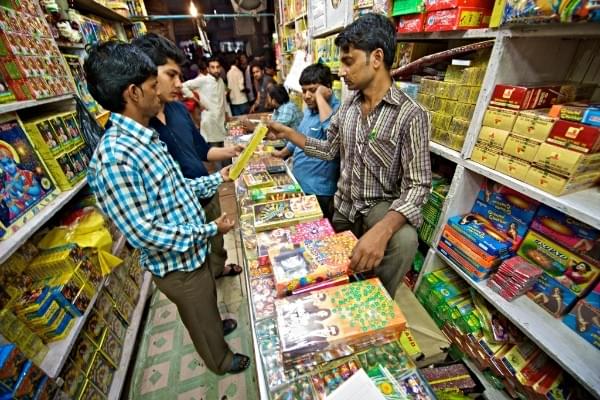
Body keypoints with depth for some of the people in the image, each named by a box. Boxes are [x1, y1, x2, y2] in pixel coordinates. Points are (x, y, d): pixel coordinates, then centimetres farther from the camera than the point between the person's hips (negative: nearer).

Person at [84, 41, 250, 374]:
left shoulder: (146, 138, -1)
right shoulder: (114, 158, -30)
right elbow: (144, 233, -29)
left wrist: (216, 179, 9)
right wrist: (211, 230, -22)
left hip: (194, 250, 8)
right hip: (177, 264, -8)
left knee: (209, 299, 33)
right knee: (200, 317, 21)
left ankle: (216, 325, 63)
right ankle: (221, 360, 50)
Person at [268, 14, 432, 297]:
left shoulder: (410, 115, -19)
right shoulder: (348, 107, 0)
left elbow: (417, 185, -22)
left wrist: (381, 230, -40)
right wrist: (289, 134, 1)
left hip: (383, 206, -5)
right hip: (345, 206, 6)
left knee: (403, 241, -34)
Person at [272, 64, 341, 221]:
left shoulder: (336, 110, -18)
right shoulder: (309, 110, 11)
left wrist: (320, 97, -29)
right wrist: (282, 153, 28)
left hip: (319, 192, -9)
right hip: (299, 186, 9)